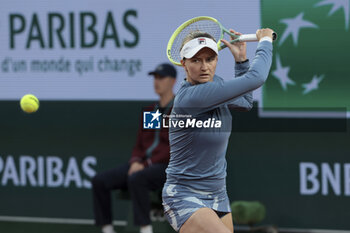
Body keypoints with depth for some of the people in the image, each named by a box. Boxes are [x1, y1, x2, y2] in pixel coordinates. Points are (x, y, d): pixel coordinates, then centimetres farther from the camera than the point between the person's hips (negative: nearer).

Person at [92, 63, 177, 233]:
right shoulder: (150, 112, 19)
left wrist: (146, 165, -17)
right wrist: (136, 161, -2)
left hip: (167, 167, -8)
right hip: (144, 165, 8)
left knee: (136, 179, -38)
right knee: (100, 180, -9)